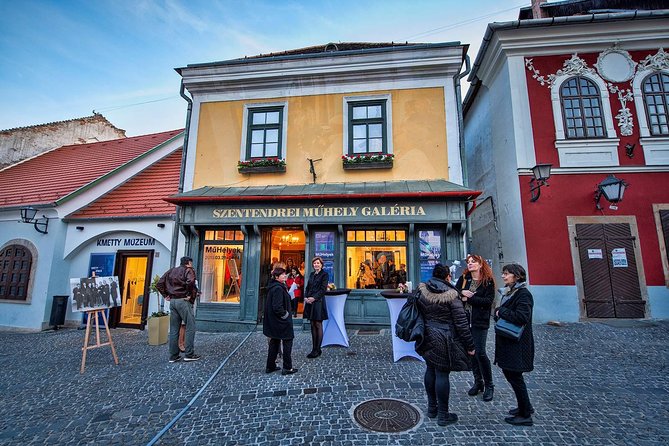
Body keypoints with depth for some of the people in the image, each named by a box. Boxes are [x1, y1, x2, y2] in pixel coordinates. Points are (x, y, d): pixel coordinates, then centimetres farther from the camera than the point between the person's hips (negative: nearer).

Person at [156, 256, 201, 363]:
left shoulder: (171, 271, 16)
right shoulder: (188, 270, -4)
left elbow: (159, 284, 13)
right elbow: (190, 282, -25)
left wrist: (166, 295, 12)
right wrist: (191, 296, -13)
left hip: (172, 301, 7)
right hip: (183, 301, -7)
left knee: (174, 329, 11)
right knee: (190, 327, 2)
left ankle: (173, 356, 17)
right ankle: (189, 354, 4)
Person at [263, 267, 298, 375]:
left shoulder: (272, 287, 8)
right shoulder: (278, 288, -23)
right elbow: (277, 307, -28)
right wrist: (285, 314, -14)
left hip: (273, 321, 10)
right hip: (282, 322, -10)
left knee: (274, 342, 18)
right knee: (287, 342, 4)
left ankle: (270, 366, 28)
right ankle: (287, 368, 12)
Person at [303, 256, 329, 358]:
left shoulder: (324, 274, -3)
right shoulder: (311, 274, 16)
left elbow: (323, 289, -10)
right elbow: (307, 287, 14)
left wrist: (314, 298, -17)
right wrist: (306, 297, -2)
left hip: (318, 302, -6)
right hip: (310, 302, 7)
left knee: (318, 325, -1)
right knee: (313, 325, 9)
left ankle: (317, 350, 6)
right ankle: (314, 349, 17)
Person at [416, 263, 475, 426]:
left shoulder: (421, 291, -2)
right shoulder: (451, 295, -16)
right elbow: (461, 322, -12)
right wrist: (470, 345, -4)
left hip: (427, 337, 5)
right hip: (444, 340, -5)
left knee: (431, 370, 18)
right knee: (442, 374, 4)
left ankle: (431, 408, 33)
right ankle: (443, 415, 18)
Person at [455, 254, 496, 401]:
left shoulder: (488, 281, -4)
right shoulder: (463, 278, 6)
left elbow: (488, 301, -13)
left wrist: (470, 297, -14)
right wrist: (462, 292, -16)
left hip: (480, 322, -4)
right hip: (465, 320, 4)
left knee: (480, 353, -5)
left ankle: (489, 385, 15)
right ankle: (478, 382, 28)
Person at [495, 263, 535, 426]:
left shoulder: (523, 294, -17)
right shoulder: (510, 292, 11)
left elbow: (522, 317, -28)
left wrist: (501, 311, -17)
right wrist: (499, 312, -4)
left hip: (517, 344, -9)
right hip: (508, 342, 9)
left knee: (515, 376, 1)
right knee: (508, 372, 17)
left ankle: (525, 415, 18)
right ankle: (525, 406, 35)